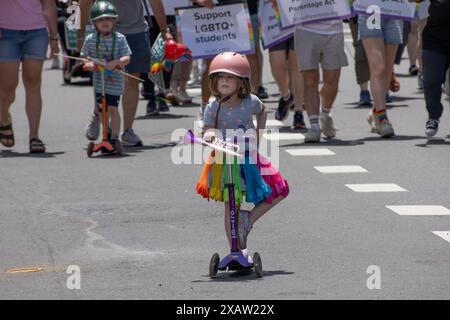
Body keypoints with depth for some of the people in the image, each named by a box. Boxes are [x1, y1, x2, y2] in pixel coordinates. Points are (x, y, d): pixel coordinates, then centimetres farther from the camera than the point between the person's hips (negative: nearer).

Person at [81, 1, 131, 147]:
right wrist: (89, 64, -17)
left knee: (112, 108, -9)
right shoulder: (90, 39, -1)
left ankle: (115, 137, -3)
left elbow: (127, 58, -9)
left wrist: (115, 62, -27)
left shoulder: (119, 38, -6)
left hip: (115, 81, -3)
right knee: (102, 110, 10)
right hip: (99, 80, 3)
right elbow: (84, 56, 5)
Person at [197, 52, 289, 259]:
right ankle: (239, 250, 6)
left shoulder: (250, 102, -7)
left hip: (249, 158, 3)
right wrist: (209, 135, -37)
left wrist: (258, 134, 7)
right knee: (231, 206, -2)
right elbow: (208, 130, -14)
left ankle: (248, 220, 8)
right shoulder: (213, 108, -13)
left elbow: (261, 111, 15)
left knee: (278, 191, -4)